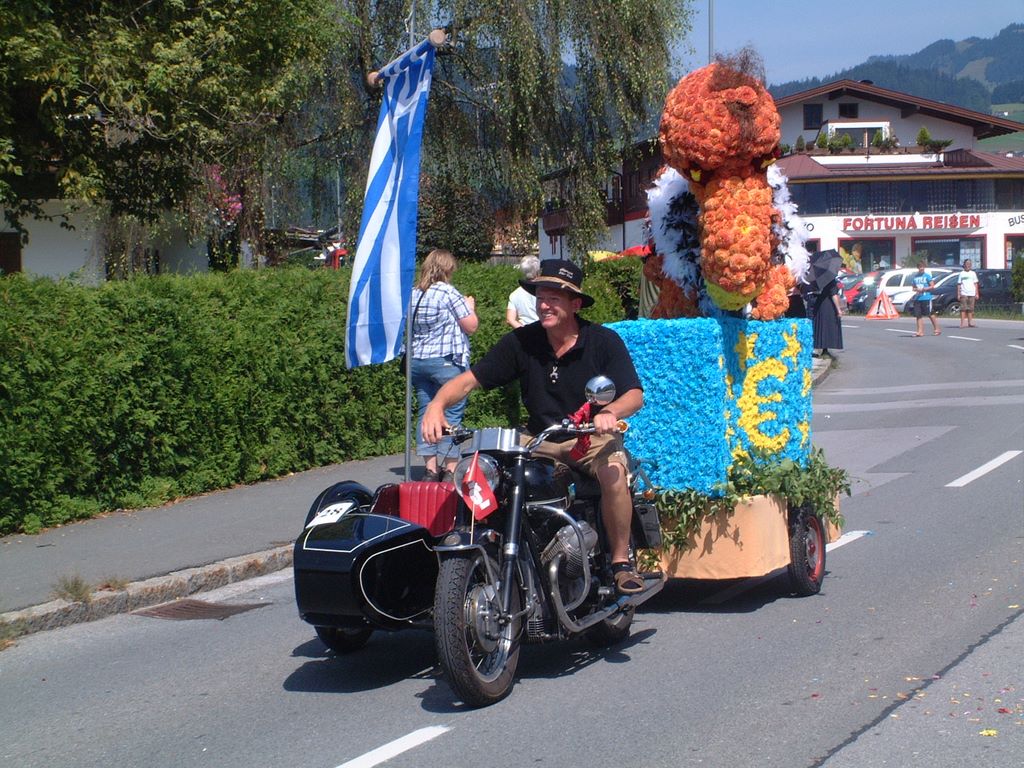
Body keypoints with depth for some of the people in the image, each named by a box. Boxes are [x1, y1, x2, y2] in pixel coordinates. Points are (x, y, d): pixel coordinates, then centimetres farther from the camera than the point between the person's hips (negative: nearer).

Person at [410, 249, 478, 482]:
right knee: (452, 414, 0)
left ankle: (430, 467, 9)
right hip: (447, 361, -6)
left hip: (417, 360, 6)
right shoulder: (448, 292, -10)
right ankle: (450, 469, 0)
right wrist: (470, 306, 10)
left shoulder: (413, 294, 9)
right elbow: (471, 325, -9)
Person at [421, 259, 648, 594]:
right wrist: (437, 404, -23)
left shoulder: (604, 341, -5)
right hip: (539, 439, 3)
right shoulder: (521, 341, -1)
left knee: (614, 472, -36)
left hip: (593, 435, -2)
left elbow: (634, 395, -13)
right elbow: (469, 379, -3)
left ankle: (621, 561, -14)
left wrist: (609, 413, -37)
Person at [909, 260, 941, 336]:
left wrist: (923, 289, -14)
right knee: (918, 315, 1)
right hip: (917, 298, 5)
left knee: (931, 314, 0)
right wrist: (915, 289, -3)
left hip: (926, 298, -5)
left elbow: (932, 286, -4)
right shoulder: (915, 277, 13)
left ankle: (937, 329, 9)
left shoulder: (927, 275, -2)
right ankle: (920, 331, 3)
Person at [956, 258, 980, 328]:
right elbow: (959, 285, 5)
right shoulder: (961, 274, 6)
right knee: (963, 308, -9)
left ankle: (970, 322, 10)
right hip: (964, 294, -2)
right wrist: (958, 294, -2)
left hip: (972, 294, 3)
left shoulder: (973, 273, 12)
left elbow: (976, 284, 13)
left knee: (970, 309, 5)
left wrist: (977, 294, 6)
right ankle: (962, 323, -11)